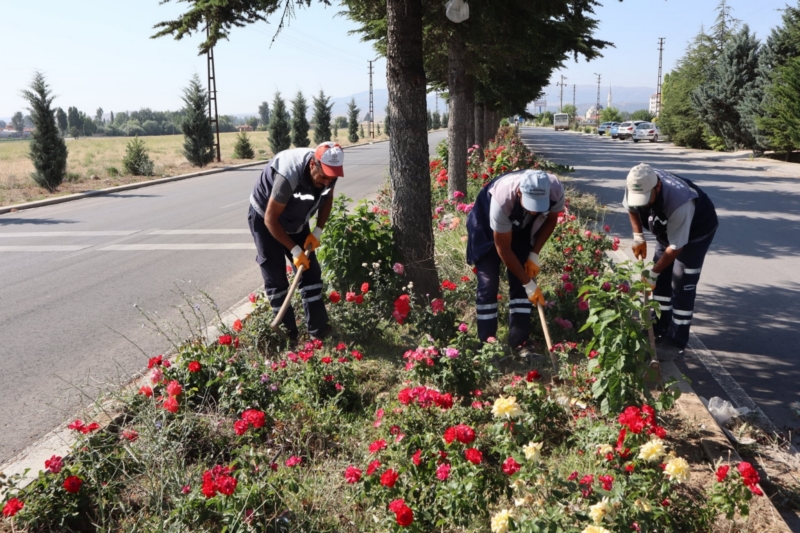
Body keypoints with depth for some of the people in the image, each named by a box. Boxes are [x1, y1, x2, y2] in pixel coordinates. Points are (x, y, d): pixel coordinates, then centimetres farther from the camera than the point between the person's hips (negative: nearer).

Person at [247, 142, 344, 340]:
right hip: (265, 219, -6)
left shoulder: (328, 170, -20)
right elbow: (270, 219, -30)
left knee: (311, 272, 2)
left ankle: (319, 331, 8)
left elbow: (327, 198, 2)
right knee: (275, 278, -6)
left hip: (295, 220, 6)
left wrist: (317, 232, -9)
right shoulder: (289, 175, -39)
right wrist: (295, 250, -27)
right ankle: (288, 333, 6)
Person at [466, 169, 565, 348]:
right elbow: (503, 249, -30)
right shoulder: (502, 200, -43)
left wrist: (534, 254, -12)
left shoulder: (556, 191, -32)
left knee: (521, 282, -3)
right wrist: (529, 284, -23)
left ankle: (519, 343, 5)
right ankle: (487, 342, 3)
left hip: (521, 227, 4)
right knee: (489, 283, -9)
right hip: (487, 228, -4)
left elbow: (551, 219, -6)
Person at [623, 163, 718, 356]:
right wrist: (638, 237, -9)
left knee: (682, 285, -9)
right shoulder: (636, 187, -27)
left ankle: (676, 342, -1)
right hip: (667, 228, 7)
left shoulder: (679, 203, -45)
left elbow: (676, 247, -34)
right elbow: (631, 207, -1)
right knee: (661, 279, 8)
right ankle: (659, 331, 22)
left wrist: (652, 272, -27)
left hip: (697, 231, -6)